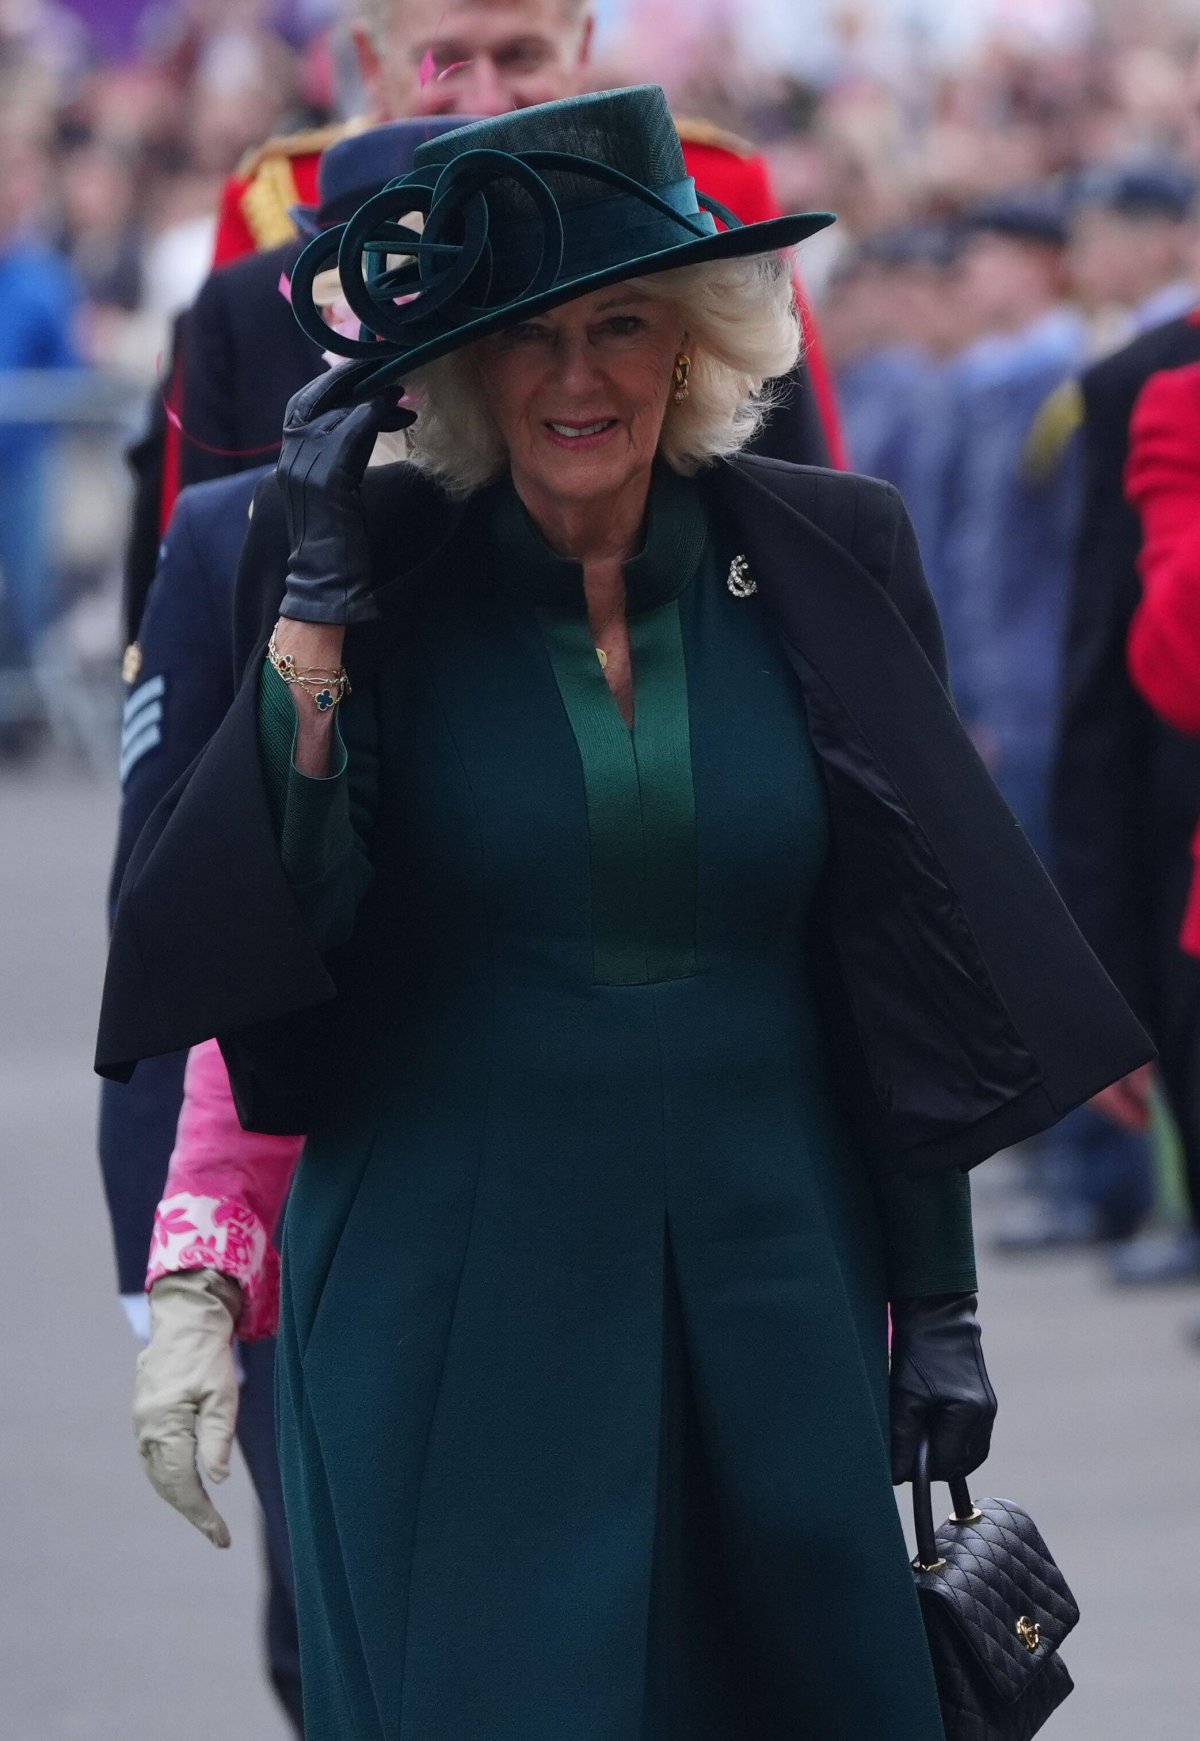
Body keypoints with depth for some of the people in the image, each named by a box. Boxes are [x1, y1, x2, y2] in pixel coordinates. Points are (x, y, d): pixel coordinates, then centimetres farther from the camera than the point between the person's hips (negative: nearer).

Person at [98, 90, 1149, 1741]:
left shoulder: (819, 563, 1)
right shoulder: (376, 573, -3)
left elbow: (908, 976, 5)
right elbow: (276, 919, -14)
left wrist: (938, 1299, 3)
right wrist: (317, 601, -18)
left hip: (770, 1285, 2)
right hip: (454, 1292, -2)